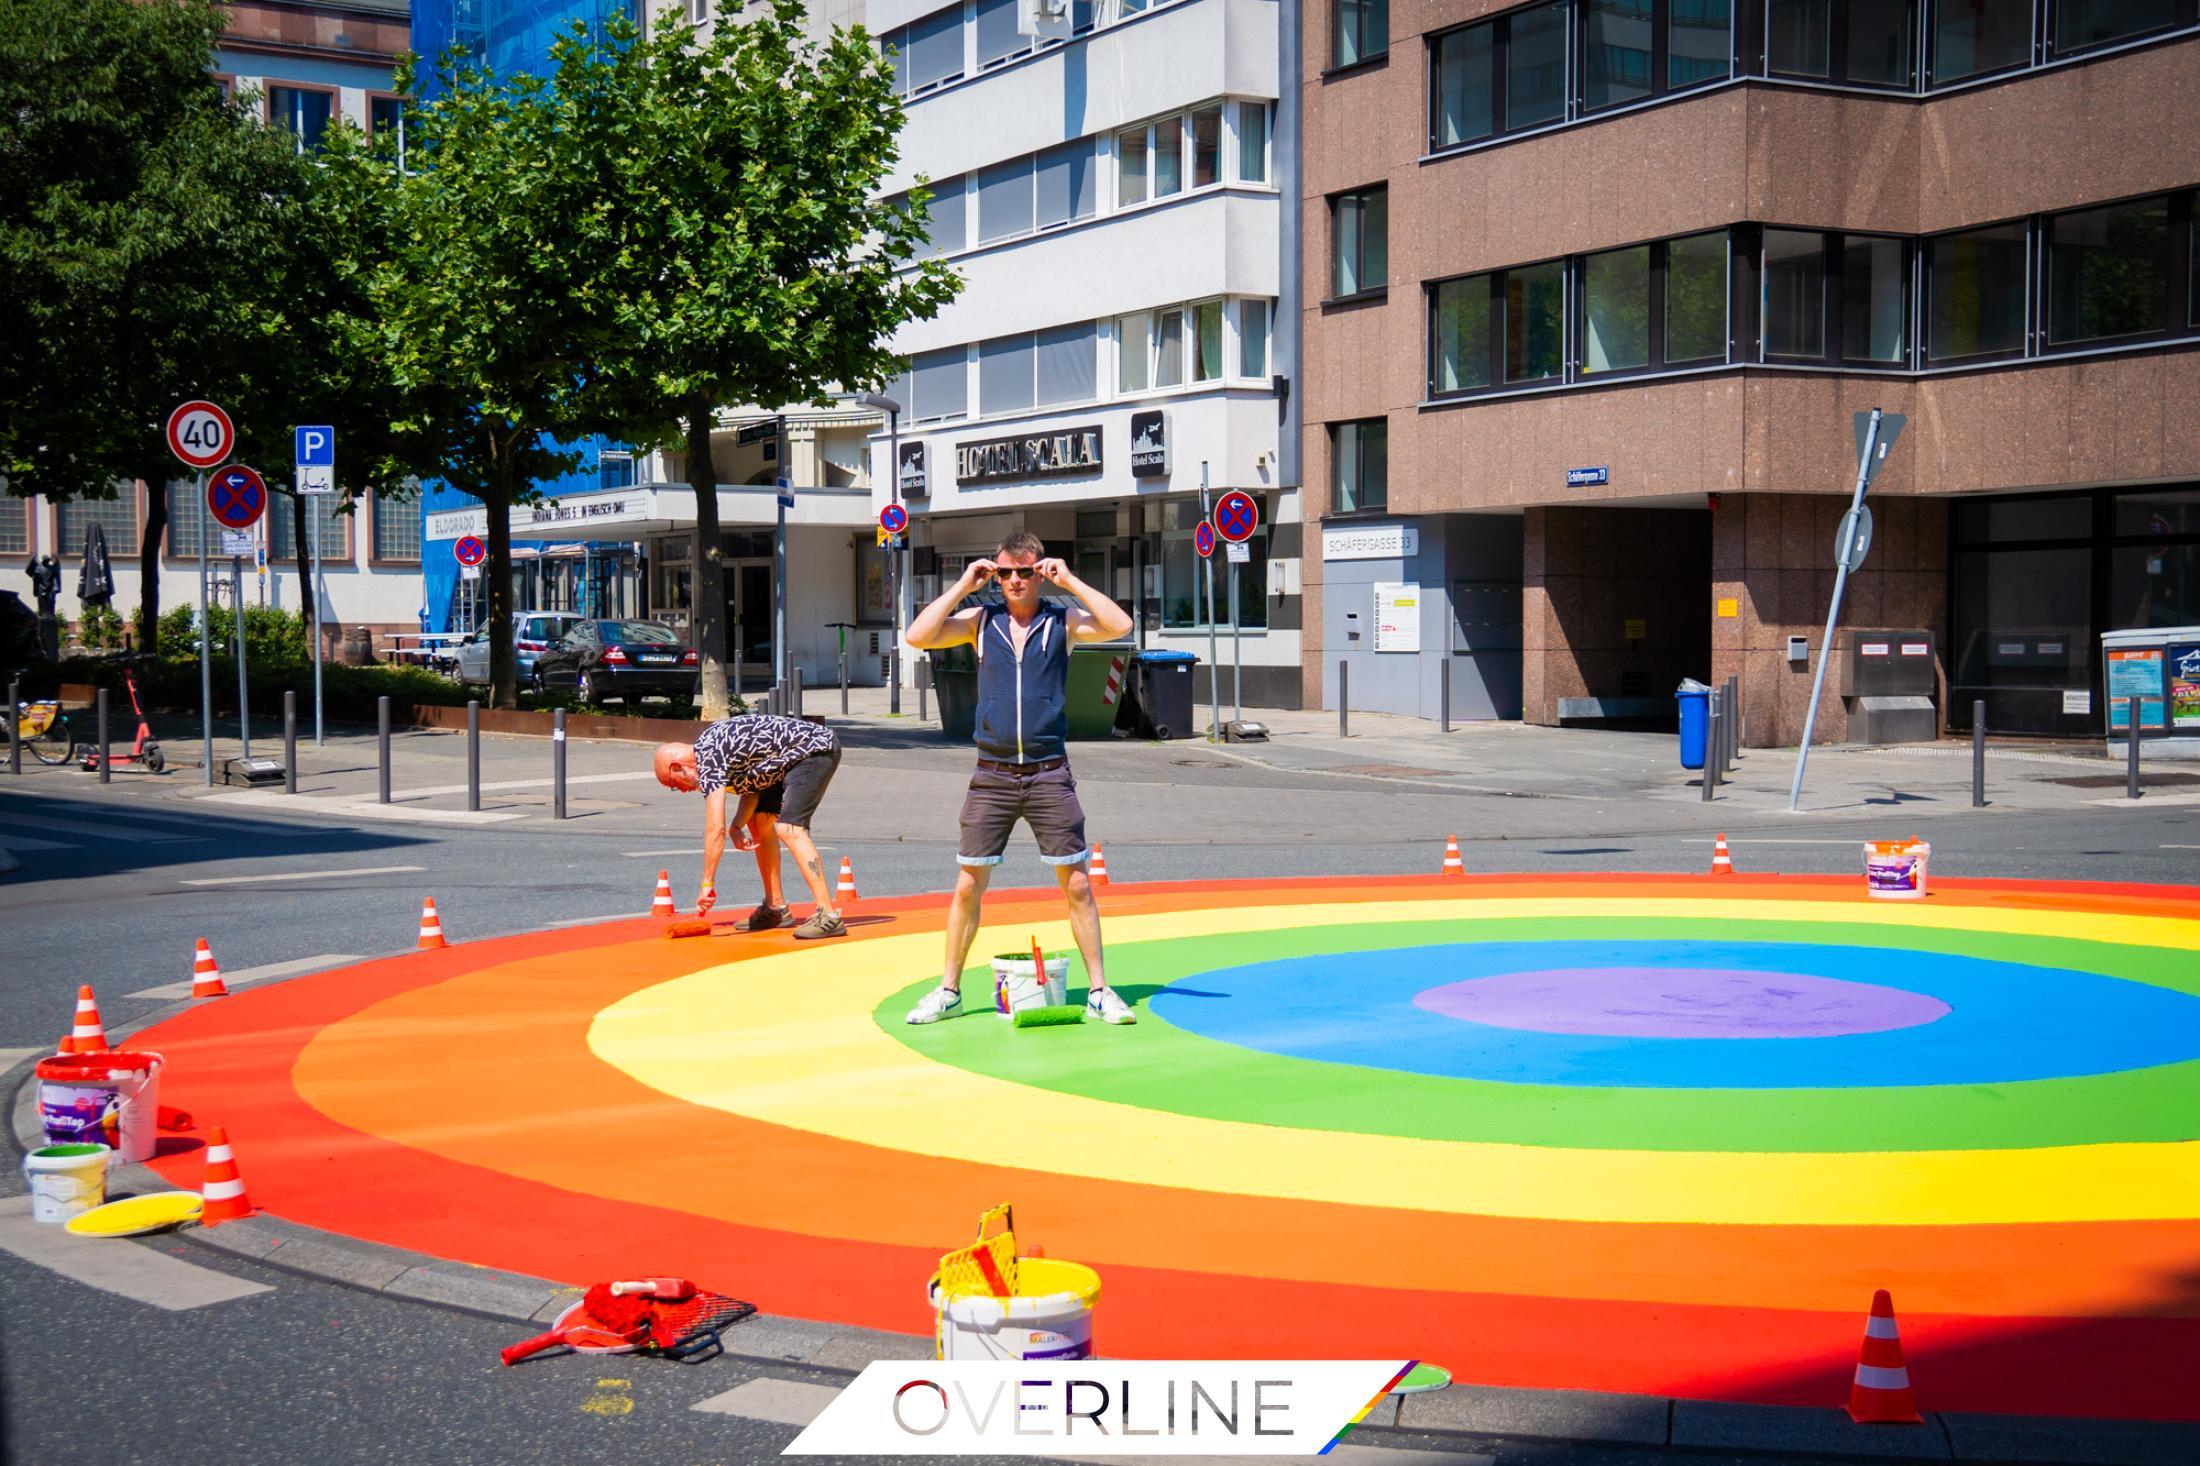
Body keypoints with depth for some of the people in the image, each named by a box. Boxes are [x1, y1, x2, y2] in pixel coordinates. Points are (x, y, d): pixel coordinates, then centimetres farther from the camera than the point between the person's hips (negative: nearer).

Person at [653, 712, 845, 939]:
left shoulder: (708, 760, -17)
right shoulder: (709, 746, 11)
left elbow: (715, 828, -20)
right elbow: (751, 784, 13)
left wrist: (707, 884, -15)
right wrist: (736, 828, -4)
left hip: (816, 748, -11)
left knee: (789, 829, -21)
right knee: (759, 823, 13)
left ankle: (829, 916, -27)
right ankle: (775, 908, 19)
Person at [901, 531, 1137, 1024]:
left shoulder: (1062, 621, 3)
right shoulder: (981, 620, 7)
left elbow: (1119, 626, -13)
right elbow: (918, 637, -5)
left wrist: (1070, 581, -10)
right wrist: (962, 586, -3)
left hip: (1049, 774, -1)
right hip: (992, 775, 1)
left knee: (1076, 885, 0)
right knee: (968, 885, 3)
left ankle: (1099, 991, 9)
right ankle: (948, 991, 14)